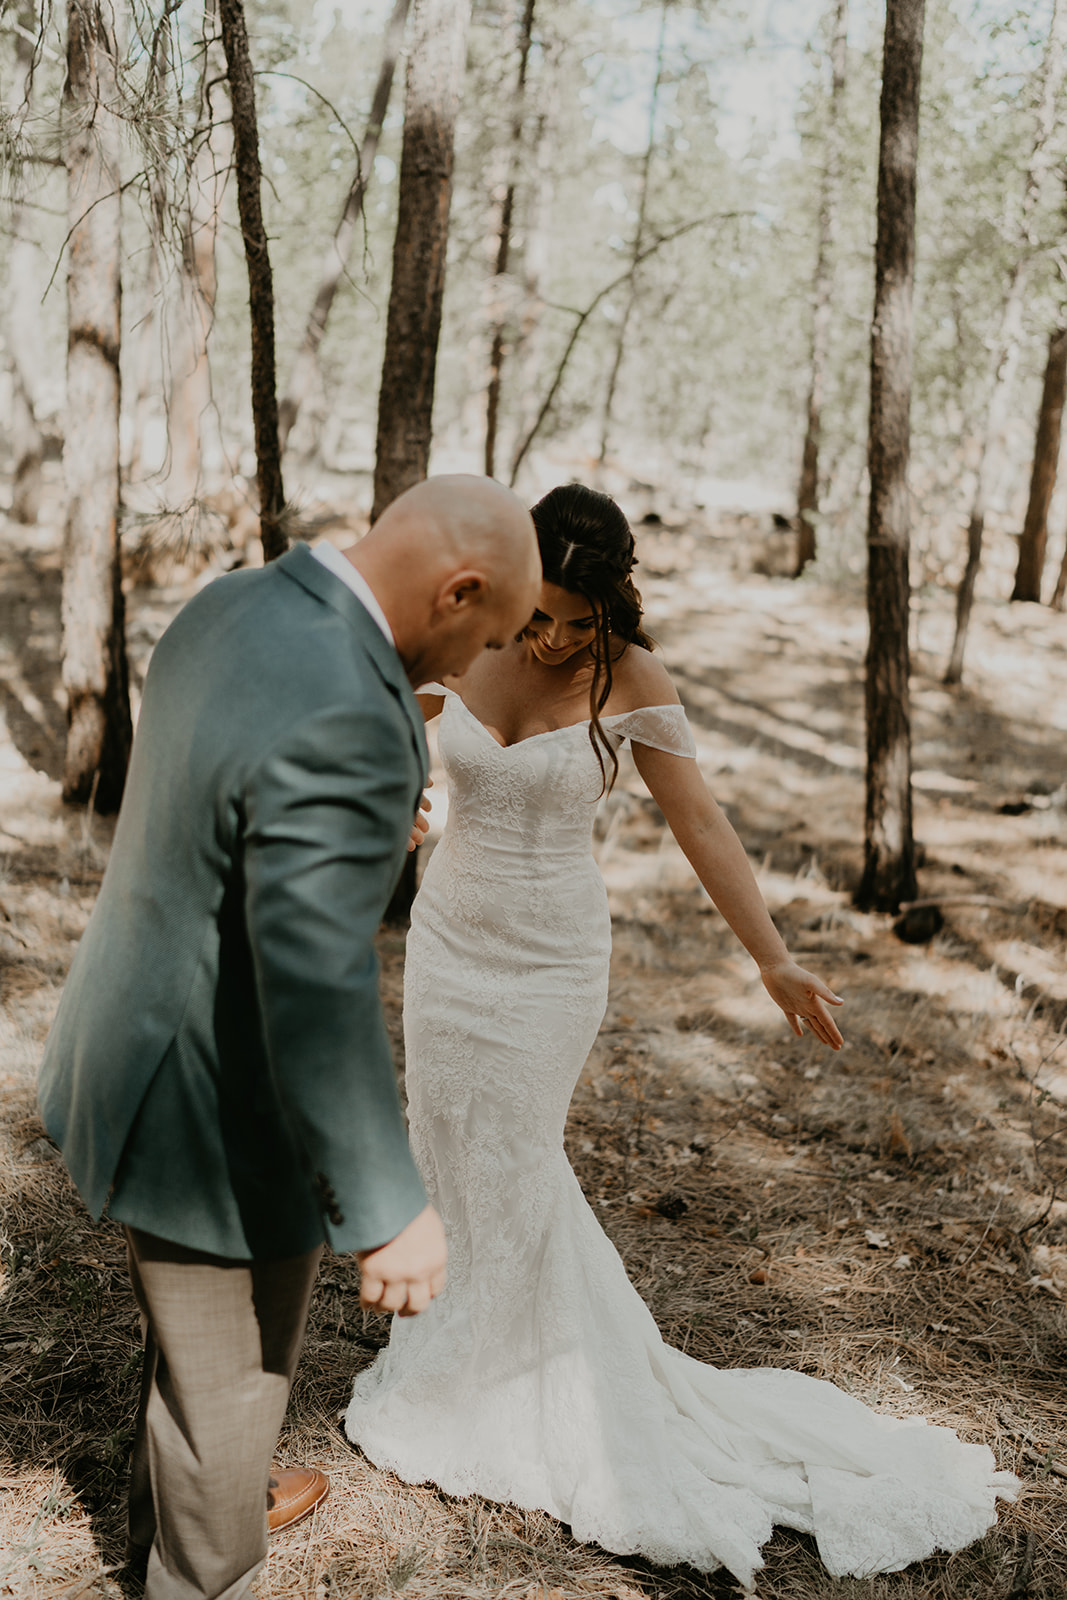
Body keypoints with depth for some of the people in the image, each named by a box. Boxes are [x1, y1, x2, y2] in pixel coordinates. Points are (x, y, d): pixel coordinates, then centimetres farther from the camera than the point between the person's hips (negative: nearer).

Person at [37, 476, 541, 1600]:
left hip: (149, 1039, 10)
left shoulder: (237, 608, -2)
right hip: (213, 1112, -10)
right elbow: (314, 995, -32)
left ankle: (181, 1507, 56)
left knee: (199, 1319, 31)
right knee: (228, 1371, 16)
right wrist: (388, 1212, -24)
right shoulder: (344, 722, -33)